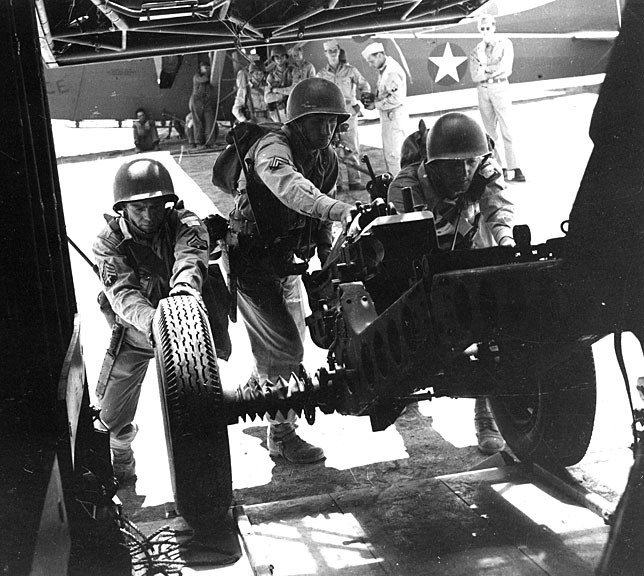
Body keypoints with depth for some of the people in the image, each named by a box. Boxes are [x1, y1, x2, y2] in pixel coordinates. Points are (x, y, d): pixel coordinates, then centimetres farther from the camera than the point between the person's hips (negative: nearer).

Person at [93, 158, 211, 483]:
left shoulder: (185, 225, -18)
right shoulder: (108, 243, -17)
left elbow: (190, 259, -39)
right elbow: (123, 295, -32)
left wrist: (184, 288, -64)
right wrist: (153, 322, -53)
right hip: (134, 334, 0)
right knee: (112, 413, 4)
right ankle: (120, 456, 37)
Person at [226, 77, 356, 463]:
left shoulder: (327, 158, 1)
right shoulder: (272, 149, -25)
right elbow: (290, 187, -48)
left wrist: (328, 256, 4)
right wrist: (342, 211, -62)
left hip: (288, 263, 9)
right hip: (253, 264, -8)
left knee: (292, 343, 21)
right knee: (285, 349, -11)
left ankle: (253, 396, 46)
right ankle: (282, 435, 4)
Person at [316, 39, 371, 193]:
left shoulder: (350, 70, 5)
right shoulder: (321, 75, 8)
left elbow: (364, 86, 15)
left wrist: (360, 103, 5)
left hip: (349, 114, 0)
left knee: (352, 149, 1)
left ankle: (354, 181, 7)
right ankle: (334, 182, 2)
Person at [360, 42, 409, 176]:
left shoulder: (393, 71, -19)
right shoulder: (383, 70, 12)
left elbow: (396, 98, -24)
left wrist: (376, 104, -16)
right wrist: (373, 97, 4)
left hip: (395, 117, -10)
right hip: (387, 117, 10)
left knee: (393, 154, -8)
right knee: (388, 153, 15)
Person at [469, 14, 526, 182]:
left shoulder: (504, 44, 2)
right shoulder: (476, 50, 10)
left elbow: (505, 69, -10)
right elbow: (475, 76, -2)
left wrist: (485, 69, -6)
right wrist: (494, 71, -11)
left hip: (500, 88, -4)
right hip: (482, 90, 4)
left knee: (507, 130, -7)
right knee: (490, 132, 5)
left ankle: (514, 168, -7)